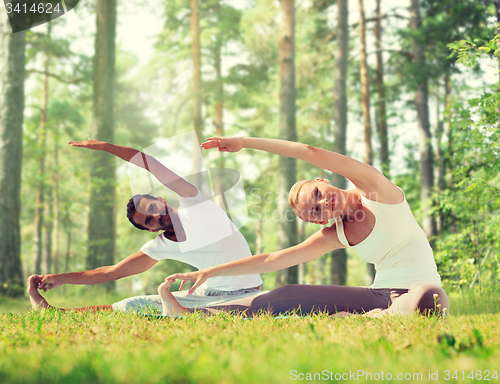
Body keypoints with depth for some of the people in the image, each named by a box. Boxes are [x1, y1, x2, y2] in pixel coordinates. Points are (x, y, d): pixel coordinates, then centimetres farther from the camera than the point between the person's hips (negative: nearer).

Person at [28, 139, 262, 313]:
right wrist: (61, 278, 5)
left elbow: (151, 164, -14)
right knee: (134, 306, -1)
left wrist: (105, 146, -13)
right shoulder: (160, 247, 5)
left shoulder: (193, 204, -6)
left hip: (244, 295, -4)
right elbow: (111, 272, 8)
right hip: (210, 294, 4)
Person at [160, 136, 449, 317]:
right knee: (287, 296, -5)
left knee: (428, 299, -45)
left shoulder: (374, 189, -9)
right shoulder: (336, 235, 6)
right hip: (379, 294, 5)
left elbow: (312, 153, -21)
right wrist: (209, 273, 5)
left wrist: (246, 142, -12)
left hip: (418, 288, -5)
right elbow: (271, 260, 8)